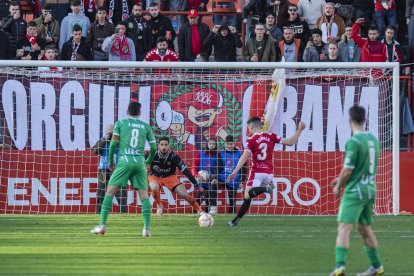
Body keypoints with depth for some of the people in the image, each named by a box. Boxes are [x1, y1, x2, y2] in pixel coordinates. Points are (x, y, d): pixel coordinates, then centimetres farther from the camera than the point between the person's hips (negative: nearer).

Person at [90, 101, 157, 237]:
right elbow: (154, 147, 13)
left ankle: (102, 226, -7)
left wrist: (110, 161, 14)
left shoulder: (120, 123, 8)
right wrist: (149, 161, 31)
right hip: (140, 163, 2)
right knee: (144, 194, 5)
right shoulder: (146, 126, 13)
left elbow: (113, 143, 1)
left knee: (110, 192, 1)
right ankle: (146, 229, -5)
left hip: (124, 161, -2)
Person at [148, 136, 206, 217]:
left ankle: (200, 211, 5)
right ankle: (159, 206, -5)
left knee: (184, 194, -14)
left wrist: (196, 184, -22)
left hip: (170, 177, 0)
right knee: (154, 188, -35)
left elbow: (185, 170, -21)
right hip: (155, 177, 0)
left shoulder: (173, 156, -23)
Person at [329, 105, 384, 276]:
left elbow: (348, 170, -15)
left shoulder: (353, 142, -15)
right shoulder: (373, 140, 9)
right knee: (365, 228, 20)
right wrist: (341, 179, 23)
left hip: (355, 191, -8)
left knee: (344, 228, -12)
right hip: (370, 189, 8)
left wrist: (338, 186, 2)